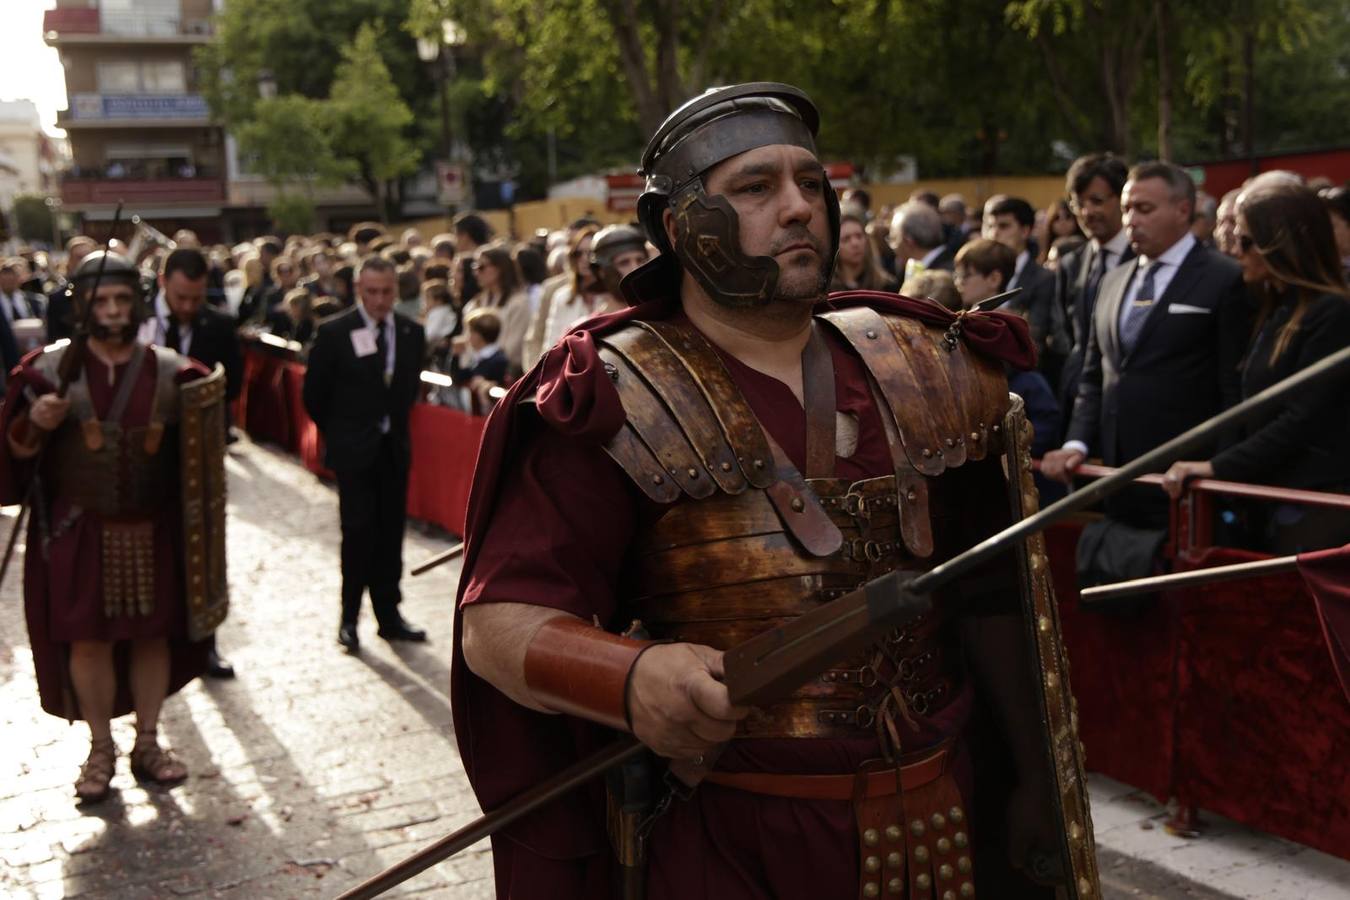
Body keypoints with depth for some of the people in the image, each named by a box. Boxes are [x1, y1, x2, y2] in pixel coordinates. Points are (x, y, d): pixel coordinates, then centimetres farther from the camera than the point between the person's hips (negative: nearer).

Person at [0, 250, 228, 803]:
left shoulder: (168, 372, -2)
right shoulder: (49, 369, -5)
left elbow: (195, 448, 5)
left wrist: (200, 420, -16)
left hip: (150, 528, 1)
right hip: (79, 529, -1)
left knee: (153, 633, 9)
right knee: (88, 637, 5)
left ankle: (147, 744, 25)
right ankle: (100, 750, 22)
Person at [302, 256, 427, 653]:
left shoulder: (412, 333, 2)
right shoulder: (335, 332, -10)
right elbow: (314, 393, -1)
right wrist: (337, 433, 7)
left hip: (394, 447, 4)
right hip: (354, 449, -4)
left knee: (391, 532, 8)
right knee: (358, 531, -5)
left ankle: (389, 615, 17)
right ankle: (349, 617, 7)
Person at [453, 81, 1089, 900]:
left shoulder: (921, 372, 5)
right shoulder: (622, 404, -9)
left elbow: (989, 597, 13)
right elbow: (498, 621, -14)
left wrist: (1029, 782, 14)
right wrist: (631, 679, -33)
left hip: (936, 827, 5)